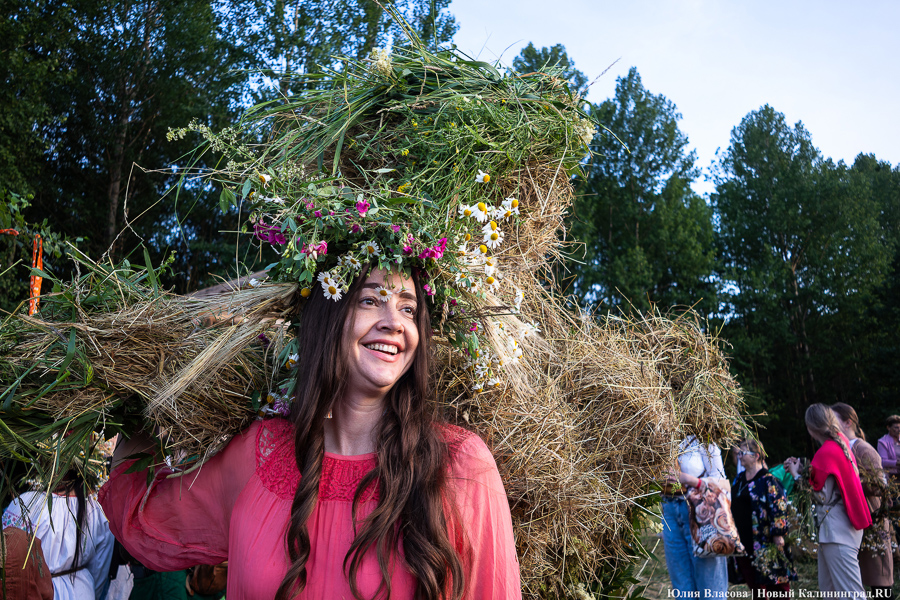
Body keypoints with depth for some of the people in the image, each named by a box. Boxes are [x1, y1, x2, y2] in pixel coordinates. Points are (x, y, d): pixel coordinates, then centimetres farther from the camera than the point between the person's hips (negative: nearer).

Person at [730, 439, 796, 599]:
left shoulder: (768, 480, -10)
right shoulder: (739, 479, 14)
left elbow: (779, 507, -15)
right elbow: (732, 507, 22)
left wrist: (778, 533, -20)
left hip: (763, 542, -7)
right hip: (743, 542, 7)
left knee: (777, 583, 2)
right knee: (753, 583, 12)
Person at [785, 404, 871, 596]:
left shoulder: (826, 452, -19)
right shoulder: (841, 442, 7)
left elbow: (822, 497, -15)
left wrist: (797, 475, -5)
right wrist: (802, 467, 12)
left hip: (835, 528, -10)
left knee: (850, 590, -6)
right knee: (827, 587, 17)